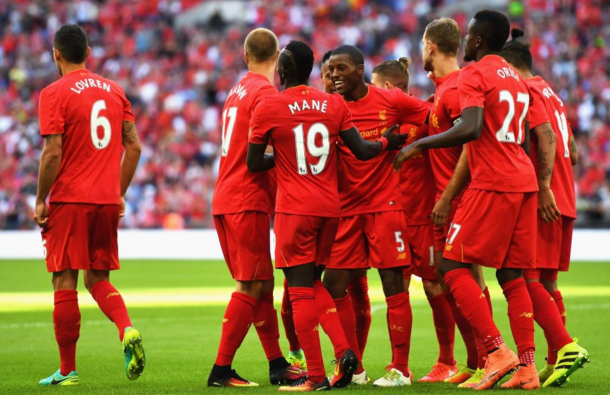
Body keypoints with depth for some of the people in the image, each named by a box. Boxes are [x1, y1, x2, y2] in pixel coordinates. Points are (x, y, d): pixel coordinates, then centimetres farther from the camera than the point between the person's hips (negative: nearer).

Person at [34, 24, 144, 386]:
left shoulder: (55, 94, -7)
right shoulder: (115, 91, 10)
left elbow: (53, 153, -14)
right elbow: (134, 147, 10)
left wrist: (40, 201, -5)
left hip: (69, 200, -5)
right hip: (107, 201, 5)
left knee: (65, 281, 2)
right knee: (98, 279, 15)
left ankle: (68, 370, 5)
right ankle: (128, 331, -12)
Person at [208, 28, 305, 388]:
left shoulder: (238, 90, 17)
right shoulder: (265, 92, -10)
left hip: (226, 199, 9)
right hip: (248, 201, -9)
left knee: (262, 284, 12)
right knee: (251, 287, -5)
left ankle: (278, 364, 16)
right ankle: (221, 369, -6)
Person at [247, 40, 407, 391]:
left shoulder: (269, 108, -6)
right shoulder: (335, 105, 5)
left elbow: (254, 163, 0)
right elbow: (362, 151, 5)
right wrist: (387, 143, 25)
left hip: (295, 210, -5)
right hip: (331, 207, 5)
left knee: (301, 289, -2)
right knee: (314, 284, 19)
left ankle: (315, 375, -4)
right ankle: (344, 351, 1)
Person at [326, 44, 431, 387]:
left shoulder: (391, 101, -2)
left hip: (385, 204, -3)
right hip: (346, 208, 3)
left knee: (394, 284, -4)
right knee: (334, 286, 0)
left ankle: (401, 368, 4)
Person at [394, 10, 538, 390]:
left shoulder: (474, 73, -7)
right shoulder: (517, 77, 20)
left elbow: (471, 129, -21)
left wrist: (420, 144, -13)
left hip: (492, 185, -8)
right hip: (524, 183, 8)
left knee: (454, 266, -4)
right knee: (512, 275, 9)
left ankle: (497, 350, -15)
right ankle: (528, 366, 2)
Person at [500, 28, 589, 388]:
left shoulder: (526, 91, -7)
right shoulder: (550, 93, 21)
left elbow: (546, 136, -21)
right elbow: (572, 152, 22)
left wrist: (544, 187, -26)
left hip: (543, 201, -9)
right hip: (564, 202, 9)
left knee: (528, 279, -12)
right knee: (546, 283, 12)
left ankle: (566, 346, -22)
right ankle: (557, 361, 11)